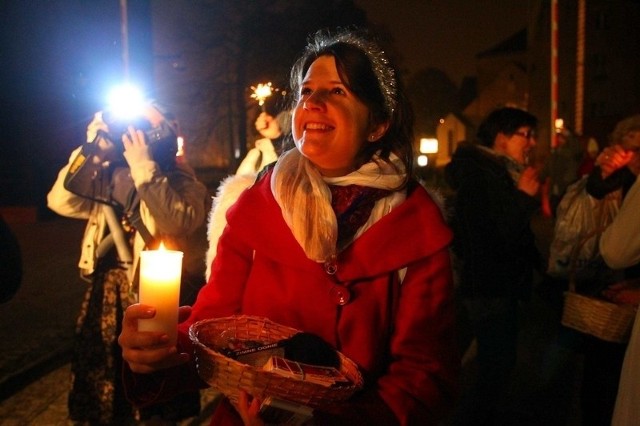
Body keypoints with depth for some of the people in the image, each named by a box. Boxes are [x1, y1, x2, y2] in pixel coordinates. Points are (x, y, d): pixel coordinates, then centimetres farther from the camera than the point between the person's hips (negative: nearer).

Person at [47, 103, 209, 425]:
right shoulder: (111, 181, 9)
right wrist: (90, 152, -7)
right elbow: (61, 202, -2)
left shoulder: (183, 184, -9)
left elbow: (180, 223, -30)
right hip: (108, 300, 6)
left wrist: (145, 169, -27)